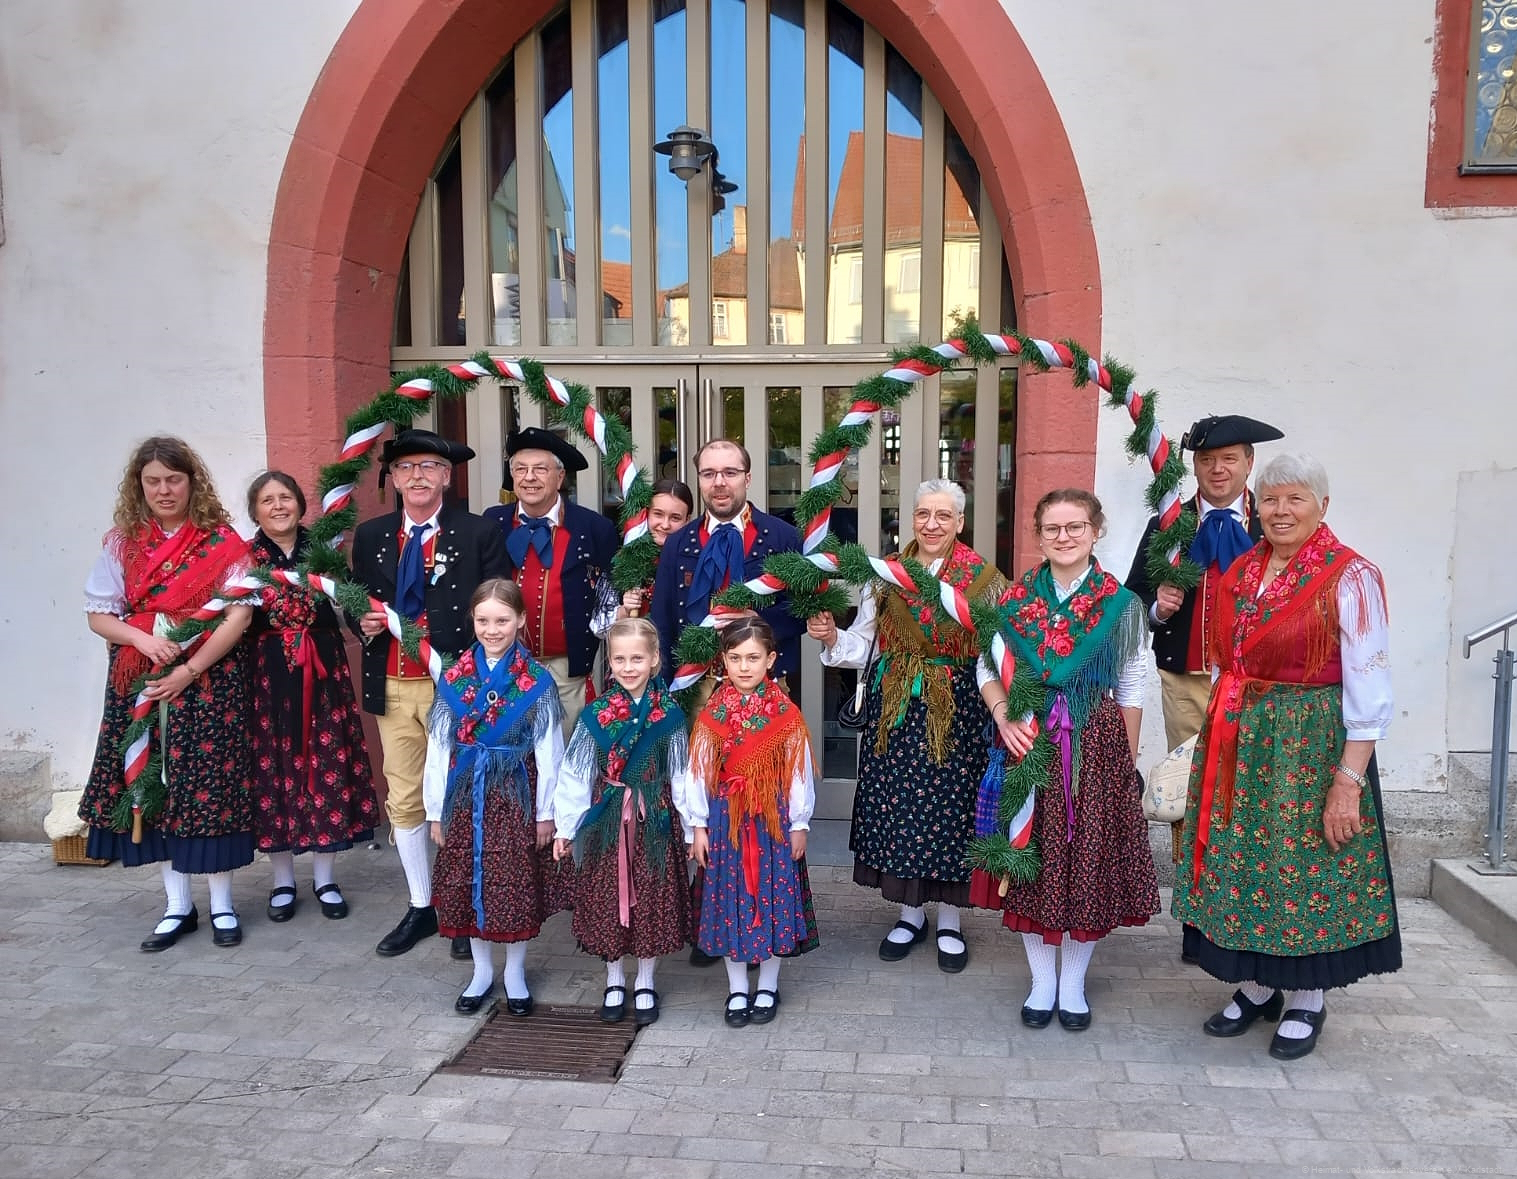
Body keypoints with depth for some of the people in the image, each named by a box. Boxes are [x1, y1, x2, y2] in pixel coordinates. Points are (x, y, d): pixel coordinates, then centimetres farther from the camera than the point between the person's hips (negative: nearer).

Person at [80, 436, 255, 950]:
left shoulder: (222, 542, -3)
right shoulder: (122, 543, 7)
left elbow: (239, 614, -9)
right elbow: (98, 614, 6)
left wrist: (190, 670, -15)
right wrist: (143, 638, -14)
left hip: (208, 681, -3)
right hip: (140, 684, 3)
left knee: (209, 784, -1)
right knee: (153, 786, 6)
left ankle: (222, 904, 13)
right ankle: (178, 906, 17)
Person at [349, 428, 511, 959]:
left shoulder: (479, 534, -4)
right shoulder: (370, 536, 9)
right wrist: (364, 621, -6)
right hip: (393, 686, 4)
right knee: (403, 800, 11)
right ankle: (421, 907, 26)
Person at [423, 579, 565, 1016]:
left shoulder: (536, 682, -6)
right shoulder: (454, 679, 1)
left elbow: (548, 751, -3)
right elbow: (439, 748, 3)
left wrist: (545, 811, -3)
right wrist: (436, 809, 3)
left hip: (515, 795, -2)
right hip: (465, 795, 3)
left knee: (515, 884, 5)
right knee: (467, 881, 10)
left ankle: (515, 972, 25)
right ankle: (482, 969, 29)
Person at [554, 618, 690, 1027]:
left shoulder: (669, 714, -4)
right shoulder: (595, 714, -3)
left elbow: (683, 776, -1)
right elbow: (574, 773, 0)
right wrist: (564, 827, 0)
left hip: (654, 821, -1)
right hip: (606, 820, 1)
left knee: (651, 899, 7)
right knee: (607, 900, 9)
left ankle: (645, 985, 25)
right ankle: (614, 981, 28)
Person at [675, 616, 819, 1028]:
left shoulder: (786, 714, -7)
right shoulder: (712, 715, -4)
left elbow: (799, 771, -2)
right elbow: (697, 771, -1)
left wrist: (799, 824, 0)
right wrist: (697, 825, -1)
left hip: (774, 819, -1)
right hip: (725, 819, 1)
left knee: (774, 897, 6)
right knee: (730, 897, 8)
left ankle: (767, 986, 25)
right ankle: (737, 988, 24)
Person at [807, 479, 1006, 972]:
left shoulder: (983, 578, -2)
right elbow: (861, 647, 5)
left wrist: (1002, 709, -25)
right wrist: (831, 637, -15)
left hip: (956, 711, -2)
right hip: (893, 709, 2)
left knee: (950, 806, 4)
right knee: (895, 806, 7)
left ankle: (949, 922, 22)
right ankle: (910, 913, 27)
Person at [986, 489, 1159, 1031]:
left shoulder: (1121, 604, -1)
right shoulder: (1013, 600, 1)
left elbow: (1131, 688, 3)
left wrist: (1129, 761, 3)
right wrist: (1004, 719, -14)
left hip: (1098, 747, 0)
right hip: (1029, 743, 1)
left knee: (1091, 856, 6)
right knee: (1033, 856, 6)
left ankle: (1073, 982, 24)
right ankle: (1042, 980, 23)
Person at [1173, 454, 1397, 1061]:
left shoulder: (1349, 577, -12)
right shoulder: (1241, 571, 7)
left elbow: (1368, 687, -15)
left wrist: (1349, 780, -19)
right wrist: (1223, 732, 13)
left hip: (1310, 744, -6)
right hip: (1237, 740, 6)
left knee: (1304, 868, 5)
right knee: (1240, 862, 12)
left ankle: (1306, 999, 24)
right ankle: (1256, 985, 29)